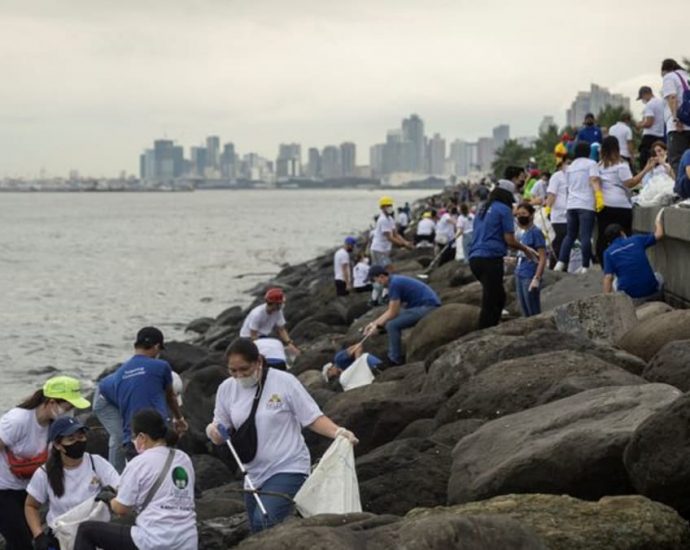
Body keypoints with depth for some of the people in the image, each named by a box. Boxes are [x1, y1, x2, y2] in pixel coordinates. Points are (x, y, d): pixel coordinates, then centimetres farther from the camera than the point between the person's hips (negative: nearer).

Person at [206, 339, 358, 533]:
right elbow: (222, 431, 11)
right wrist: (213, 431, -13)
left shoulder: (284, 382, -9)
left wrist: (338, 432, -25)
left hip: (288, 469, -6)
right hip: (254, 475, 6)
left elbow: (313, 417, -7)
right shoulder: (226, 389, 4)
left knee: (264, 522, -28)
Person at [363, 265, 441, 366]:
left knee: (392, 325, -15)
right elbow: (390, 311, 19)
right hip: (427, 306, 10)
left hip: (428, 307, -10)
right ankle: (395, 357, 16)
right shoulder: (395, 280, 14)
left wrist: (377, 326, -2)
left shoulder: (394, 284, -15)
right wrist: (374, 323, 15)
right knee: (392, 321, 15)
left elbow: (392, 313, -12)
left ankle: (395, 360, -6)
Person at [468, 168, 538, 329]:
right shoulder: (504, 209, -5)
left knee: (499, 297, 19)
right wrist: (525, 249, 10)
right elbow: (509, 240, -8)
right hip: (491, 259, -8)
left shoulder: (483, 209, 18)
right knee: (490, 303, -6)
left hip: (475, 258, 8)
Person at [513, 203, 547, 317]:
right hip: (520, 276, 9)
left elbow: (542, 258, -14)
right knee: (525, 313, 12)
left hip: (530, 277, -9)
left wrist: (537, 278, -21)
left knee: (534, 313, -4)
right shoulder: (523, 234, 16)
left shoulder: (536, 232, -9)